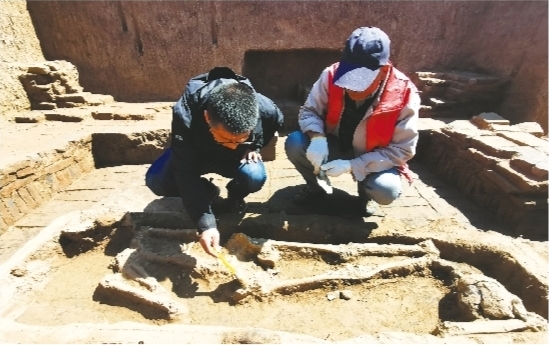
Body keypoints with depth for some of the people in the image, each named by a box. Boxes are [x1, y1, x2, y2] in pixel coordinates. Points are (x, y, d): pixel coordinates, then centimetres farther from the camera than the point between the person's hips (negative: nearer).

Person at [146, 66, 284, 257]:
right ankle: (207, 192, 7)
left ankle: (234, 197, 5)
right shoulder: (185, 115, -39)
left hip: (237, 158, 0)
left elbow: (276, 123, -5)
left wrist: (254, 147, -18)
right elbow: (186, 173, -36)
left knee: (254, 176, -31)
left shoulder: (265, 110, -34)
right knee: (157, 181, -21)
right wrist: (206, 224, -42)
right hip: (194, 153, 1)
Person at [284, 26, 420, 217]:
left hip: (374, 159, -1)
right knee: (294, 144, -24)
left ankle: (366, 193, 9)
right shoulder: (331, 75, -20)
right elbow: (309, 111, -8)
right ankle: (316, 188, 5)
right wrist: (317, 137, -32)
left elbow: (402, 150, -19)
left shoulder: (404, 95, -24)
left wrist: (352, 166, -29)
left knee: (386, 191, -31)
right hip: (334, 146, 2)